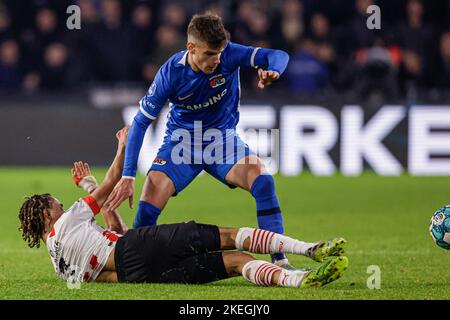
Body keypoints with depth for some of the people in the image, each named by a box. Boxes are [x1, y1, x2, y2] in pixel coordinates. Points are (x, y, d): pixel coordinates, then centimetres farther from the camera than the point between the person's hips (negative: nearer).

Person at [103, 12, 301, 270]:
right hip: (182, 141, 0)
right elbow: (141, 123, -16)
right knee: (149, 204, -17)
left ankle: (279, 260, -22)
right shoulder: (171, 73, -21)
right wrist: (128, 176, -22)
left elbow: (278, 56, -25)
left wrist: (272, 71, -51)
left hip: (223, 140, 1)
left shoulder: (229, 55, -20)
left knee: (262, 178, -27)